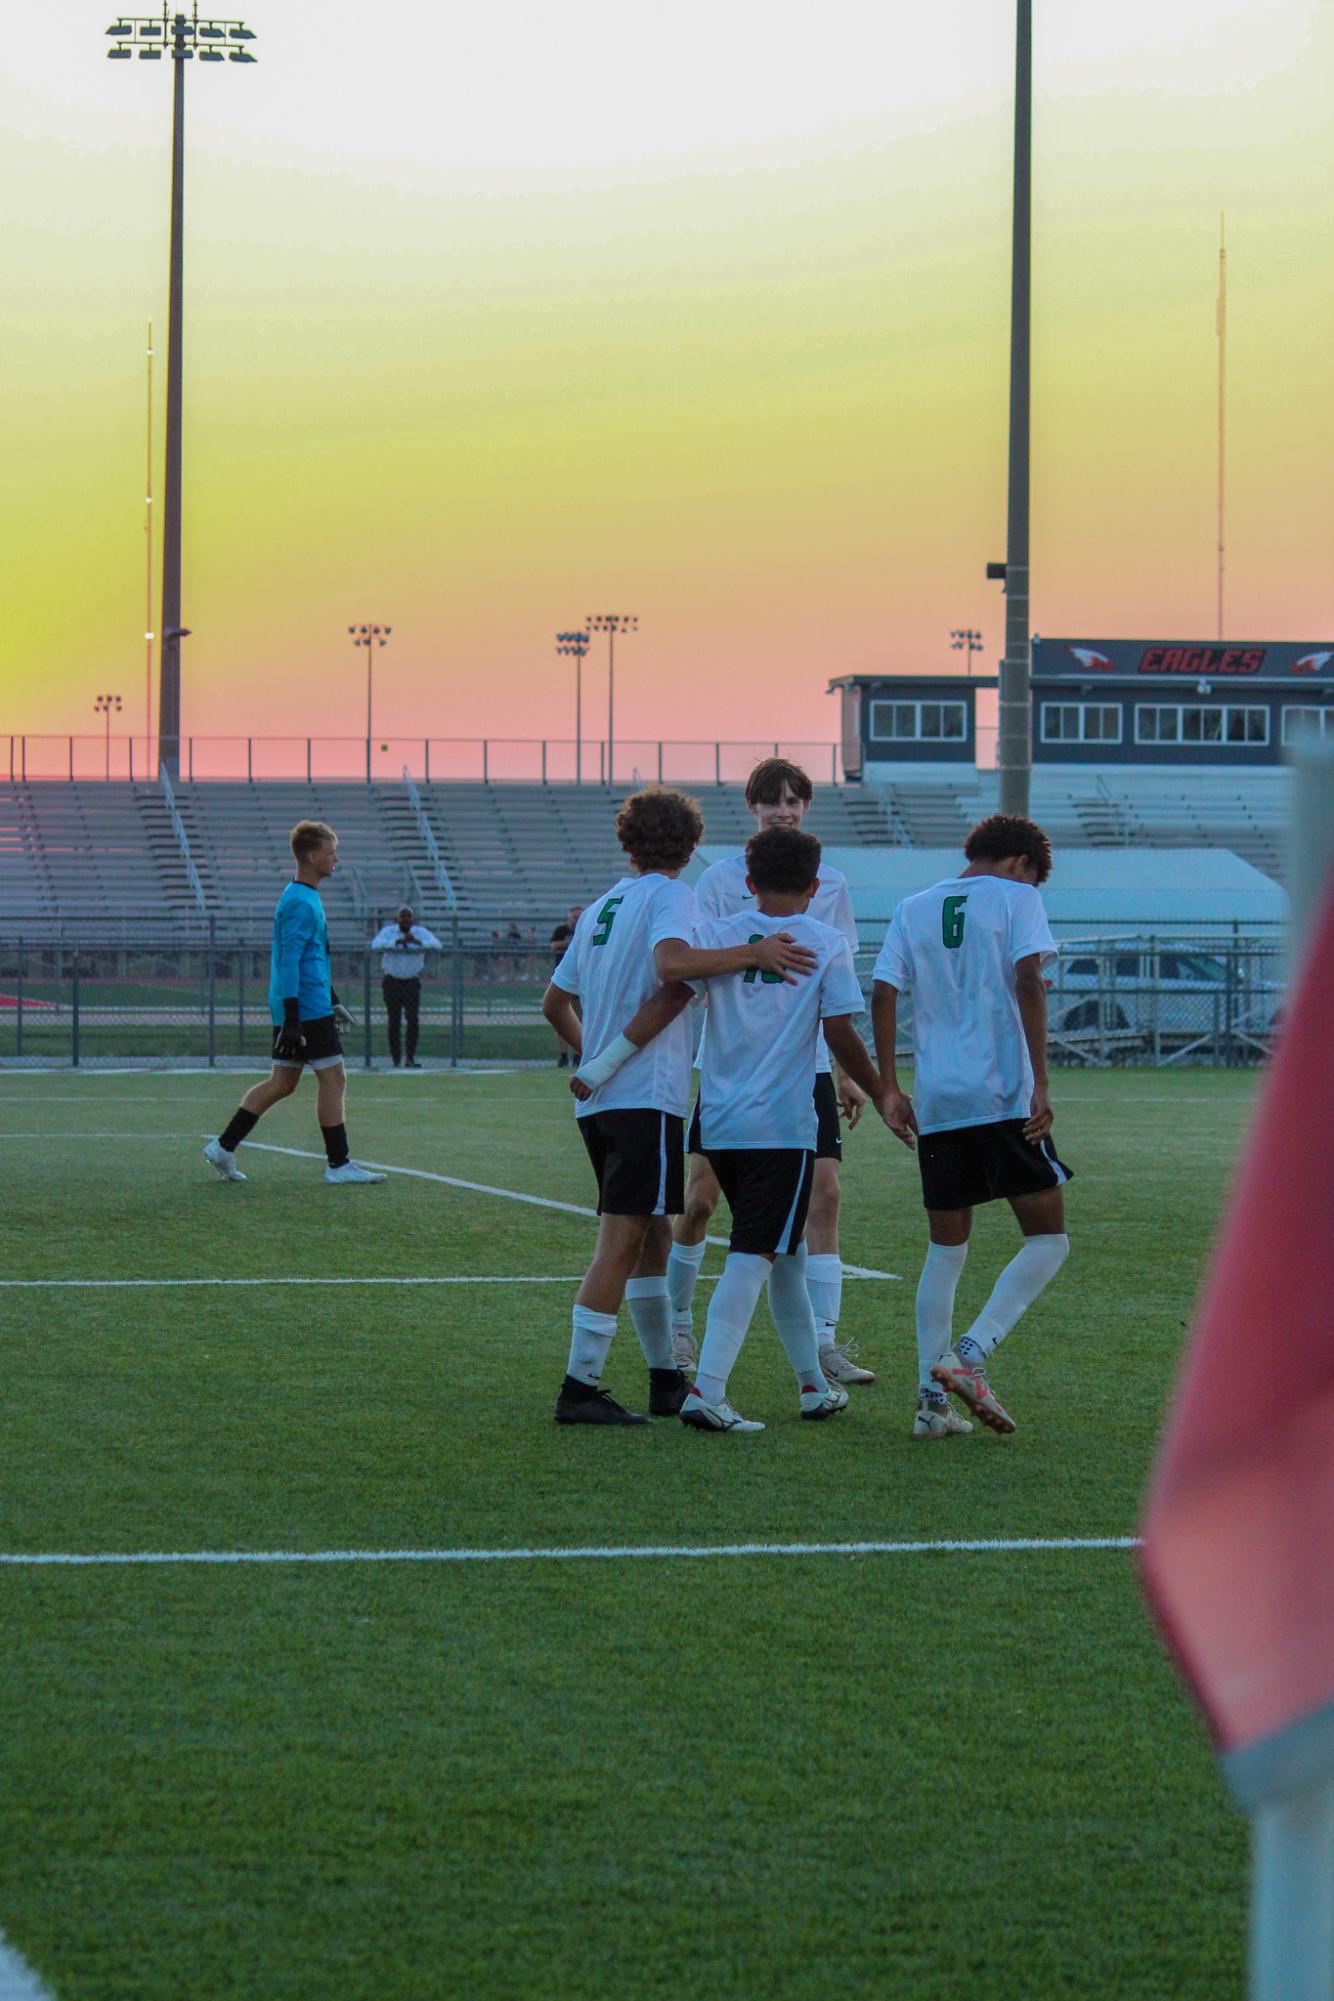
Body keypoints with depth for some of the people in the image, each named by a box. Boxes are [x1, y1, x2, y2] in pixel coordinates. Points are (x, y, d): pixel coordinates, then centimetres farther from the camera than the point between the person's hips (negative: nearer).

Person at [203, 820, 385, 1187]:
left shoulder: (305, 899, 17)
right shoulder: (300, 903, -16)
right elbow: (289, 963, -21)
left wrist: (333, 1002, 30)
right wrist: (292, 1018, -25)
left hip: (293, 1009, 10)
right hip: (307, 1011, -10)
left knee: (282, 1082, 11)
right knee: (333, 1079, -5)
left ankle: (223, 1147, 11)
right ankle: (338, 1165, -1)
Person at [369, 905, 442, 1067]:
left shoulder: (421, 933, 0)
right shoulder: (388, 931, -3)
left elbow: (437, 946, -17)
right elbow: (376, 945, -23)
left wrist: (418, 942, -32)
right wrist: (397, 941, -34)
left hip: (411, 982, 0)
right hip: (392, 980, 0)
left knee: (413, 1017, -14)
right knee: (393, 1021, 3)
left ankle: (411, 1057, -11)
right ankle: (396, 1058, 14)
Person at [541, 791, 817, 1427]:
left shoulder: (600, 907, 18)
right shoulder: (668, 896, -5)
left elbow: (555, 1002, 23)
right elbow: (672, 965, -26)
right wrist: (753, 953, -21)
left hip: (598, 1103, 8)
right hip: (647, 1097, -8)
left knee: (651, 1237, 17)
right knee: (622, 1243, -9)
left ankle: (666, 1379, 22)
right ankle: (579, 1387, -12)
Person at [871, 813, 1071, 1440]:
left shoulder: (913, 909, 15)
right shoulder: (1016, 898, 3)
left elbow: (883, 995, 7)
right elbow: (1028, 983, -10)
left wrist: (889, 1089, 9)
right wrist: (1040, 1083, -13)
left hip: (935, 1106, 5)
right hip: (1005, 1097, -5)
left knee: (945, 1248, 14)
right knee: (1048, 1239, 3)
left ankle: (932, 1399, 7)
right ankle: (970, 1356, -15)